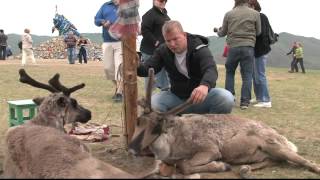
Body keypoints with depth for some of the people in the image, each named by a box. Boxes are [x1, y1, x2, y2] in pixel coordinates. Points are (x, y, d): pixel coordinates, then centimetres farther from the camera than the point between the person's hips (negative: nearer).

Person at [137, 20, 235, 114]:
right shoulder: (163, 51, -2)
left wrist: (205, 85, -60)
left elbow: (211, 69, -36)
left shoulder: (199, 49, -17)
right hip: (177, 97, 3)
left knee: (226, 98, -31)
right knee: (153, 102, -26)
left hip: (201, 97, -2)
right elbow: (147, 68, -9)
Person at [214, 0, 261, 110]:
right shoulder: (255, 14, 1)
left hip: (233, 47, 1)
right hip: (248, 47, -1)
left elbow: (223, 33, 13)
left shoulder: (229, 14, 3)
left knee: (229, 72, 19)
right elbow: (258, 32, 7)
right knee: (247, 75, 3)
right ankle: (245, 101, 1)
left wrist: (217, 31, 35)